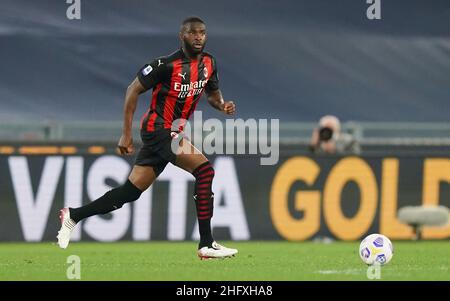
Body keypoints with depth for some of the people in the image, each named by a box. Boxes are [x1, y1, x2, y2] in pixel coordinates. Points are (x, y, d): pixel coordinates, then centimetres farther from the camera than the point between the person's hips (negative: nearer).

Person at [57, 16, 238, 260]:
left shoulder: (209, 63, 7)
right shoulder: (167, 64, -15)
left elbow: (212, 93, 24)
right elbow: (133, 90, -9)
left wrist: (222, 105, -1)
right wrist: (126, 134, -10)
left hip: (173, 133, 8)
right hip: (158, 128, -8)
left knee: (131, 191, 8)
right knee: (204, 170, -21)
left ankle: (73, 215, 20)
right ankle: (206, 245, -19)